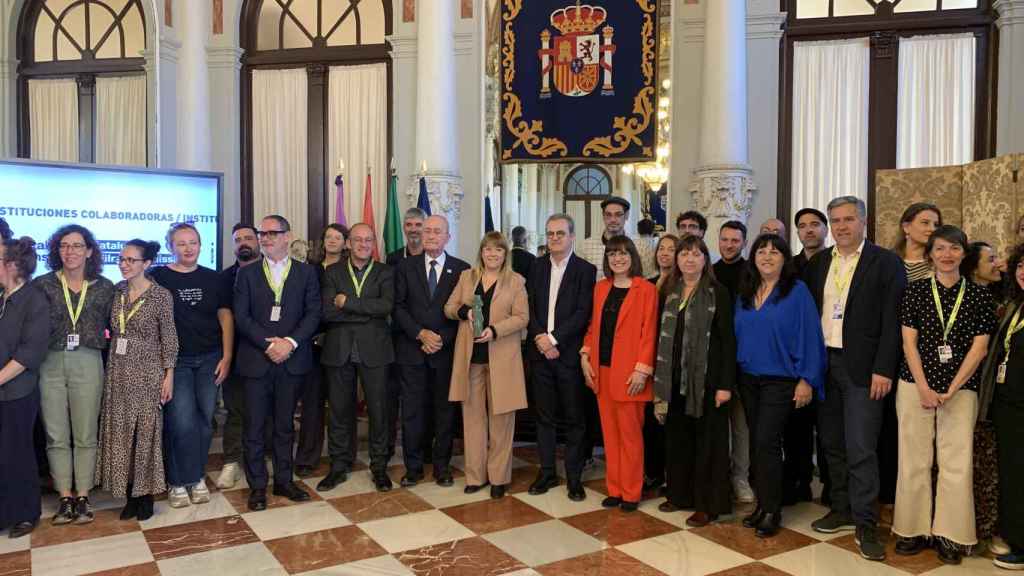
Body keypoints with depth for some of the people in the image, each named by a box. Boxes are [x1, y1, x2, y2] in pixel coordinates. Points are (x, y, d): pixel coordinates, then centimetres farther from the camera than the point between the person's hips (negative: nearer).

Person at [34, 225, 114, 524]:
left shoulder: (104, 287, 3)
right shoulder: (43, 284, 3)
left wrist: (94, 341, -3)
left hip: (87, 364, 0)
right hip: (50, 365, 1)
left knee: (85, 435, 6)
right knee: (56, 436, 7)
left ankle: (83, 497, 16)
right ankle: (65, 497, 18)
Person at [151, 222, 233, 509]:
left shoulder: (212, 278, 7)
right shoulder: (157, 277, -1)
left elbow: (226, 317, 8)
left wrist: (226, 357, 1)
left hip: (209, 360, 3)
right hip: (175, 360, -3)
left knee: (204, 421, 6)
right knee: (182, 423, -7)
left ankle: (197, 478, 21)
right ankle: (178, 482, 10)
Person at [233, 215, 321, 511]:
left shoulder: (306, 272, 6)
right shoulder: (247, 273, 6)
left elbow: (314, 314, -1)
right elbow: (241, 317, -2)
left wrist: (290, 342, -14)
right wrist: (268, 344, -13)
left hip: (292, 360, 0)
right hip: (256, 360, 0)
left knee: (285, 425, 11)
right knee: (254, 426, 4)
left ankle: (284, 480, 22)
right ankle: (257, 486, 15)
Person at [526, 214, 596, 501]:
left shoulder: (586, 270, -3)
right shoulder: (537, 266, 10)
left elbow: (582, 313, -10)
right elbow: (530, 306, 6)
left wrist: (553, 338, -15)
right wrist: (539, 338, -9)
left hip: (569, 354, -4)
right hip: (540, 352, 4)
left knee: (574, 418, 5)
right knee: (544, 416, 12)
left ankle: (574, 477, 16)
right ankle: (547, 472, 24)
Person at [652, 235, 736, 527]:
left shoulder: (717, 292, -5)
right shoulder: (668, 292, 9)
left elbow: (728, 340, -8)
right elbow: (662, 336, 11)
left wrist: (726, 384, -14)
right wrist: (659, 377, 6)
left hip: (706, 378, -5)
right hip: (675, 378, 5)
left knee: (707, 441, 3)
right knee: (677, 437, 13)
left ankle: (707, 504, 13)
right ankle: (679, 493, 27)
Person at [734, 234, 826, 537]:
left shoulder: (797, 291, -7)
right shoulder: (744, 293, 8)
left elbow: (810, 337, -10)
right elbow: (737, 335, 10)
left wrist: (806, 380, -14)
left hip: (780, 381, -5)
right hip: (748, 379, 6)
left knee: (766, 442, -8)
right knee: (756, 443, 11)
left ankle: (771, 511, 6)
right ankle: (762, 504, 23)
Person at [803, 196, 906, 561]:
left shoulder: (885, 262, -5)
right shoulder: (818, 262, 10)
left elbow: (892, 321, -9)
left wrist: (883, 370, -14)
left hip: (862, 367, -5)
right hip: (823, 363, 5)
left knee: (861, 449, -4)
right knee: (832, 444, 14)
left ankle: (865, 524, 8)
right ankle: (842, 510, 27)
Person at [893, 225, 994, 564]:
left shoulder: (979, 295, 4)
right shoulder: (915, 291, 4)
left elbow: (979, 347, 0)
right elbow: (909, 342, 1)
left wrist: (951, 390, -7)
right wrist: (924, 388, -8)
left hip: (961, 389, 0)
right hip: (915, 385, 0)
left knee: (957, 463, 0)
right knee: (914, 460, 3)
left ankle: (951, 535, 12)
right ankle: (914, 530, 14)